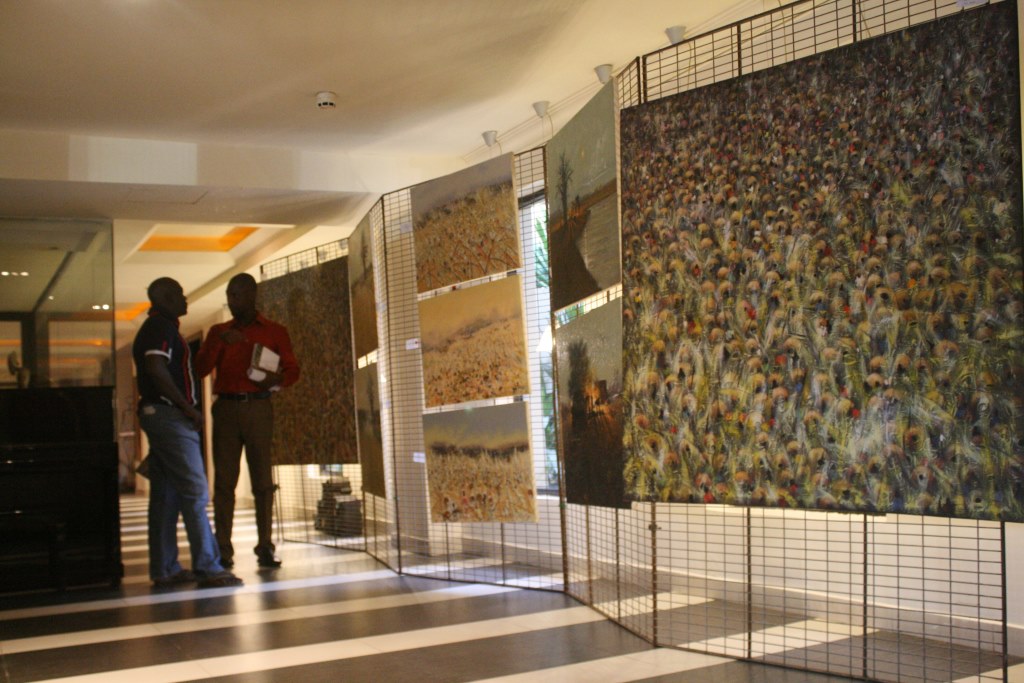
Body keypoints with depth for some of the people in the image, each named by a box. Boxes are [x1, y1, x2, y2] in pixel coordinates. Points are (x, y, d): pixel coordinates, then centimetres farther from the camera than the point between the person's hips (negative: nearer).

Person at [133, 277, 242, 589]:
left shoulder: (150, 328, 22)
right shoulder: (163, 327, -10)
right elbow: (156, 368, -23)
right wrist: (187, 406, -17)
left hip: (153, 413, 10)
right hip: (169, 414, -10)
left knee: (165, 494, 10)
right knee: (195, 492, -10)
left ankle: (164, 569, 12)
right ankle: (207, 567, -11)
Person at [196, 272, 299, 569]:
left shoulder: (275, 332, 11)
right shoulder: (218, 331, 17)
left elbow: (292, 369, 7)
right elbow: (201, 368, 6)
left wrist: (277, 380, -15)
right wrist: (220, 342, -8)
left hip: (258, 408, -2)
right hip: (226, 408, 2)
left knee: (263, 479, -4)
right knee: (224, 480, -3)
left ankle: (265, 547, -1)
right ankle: (223, 550, -2)